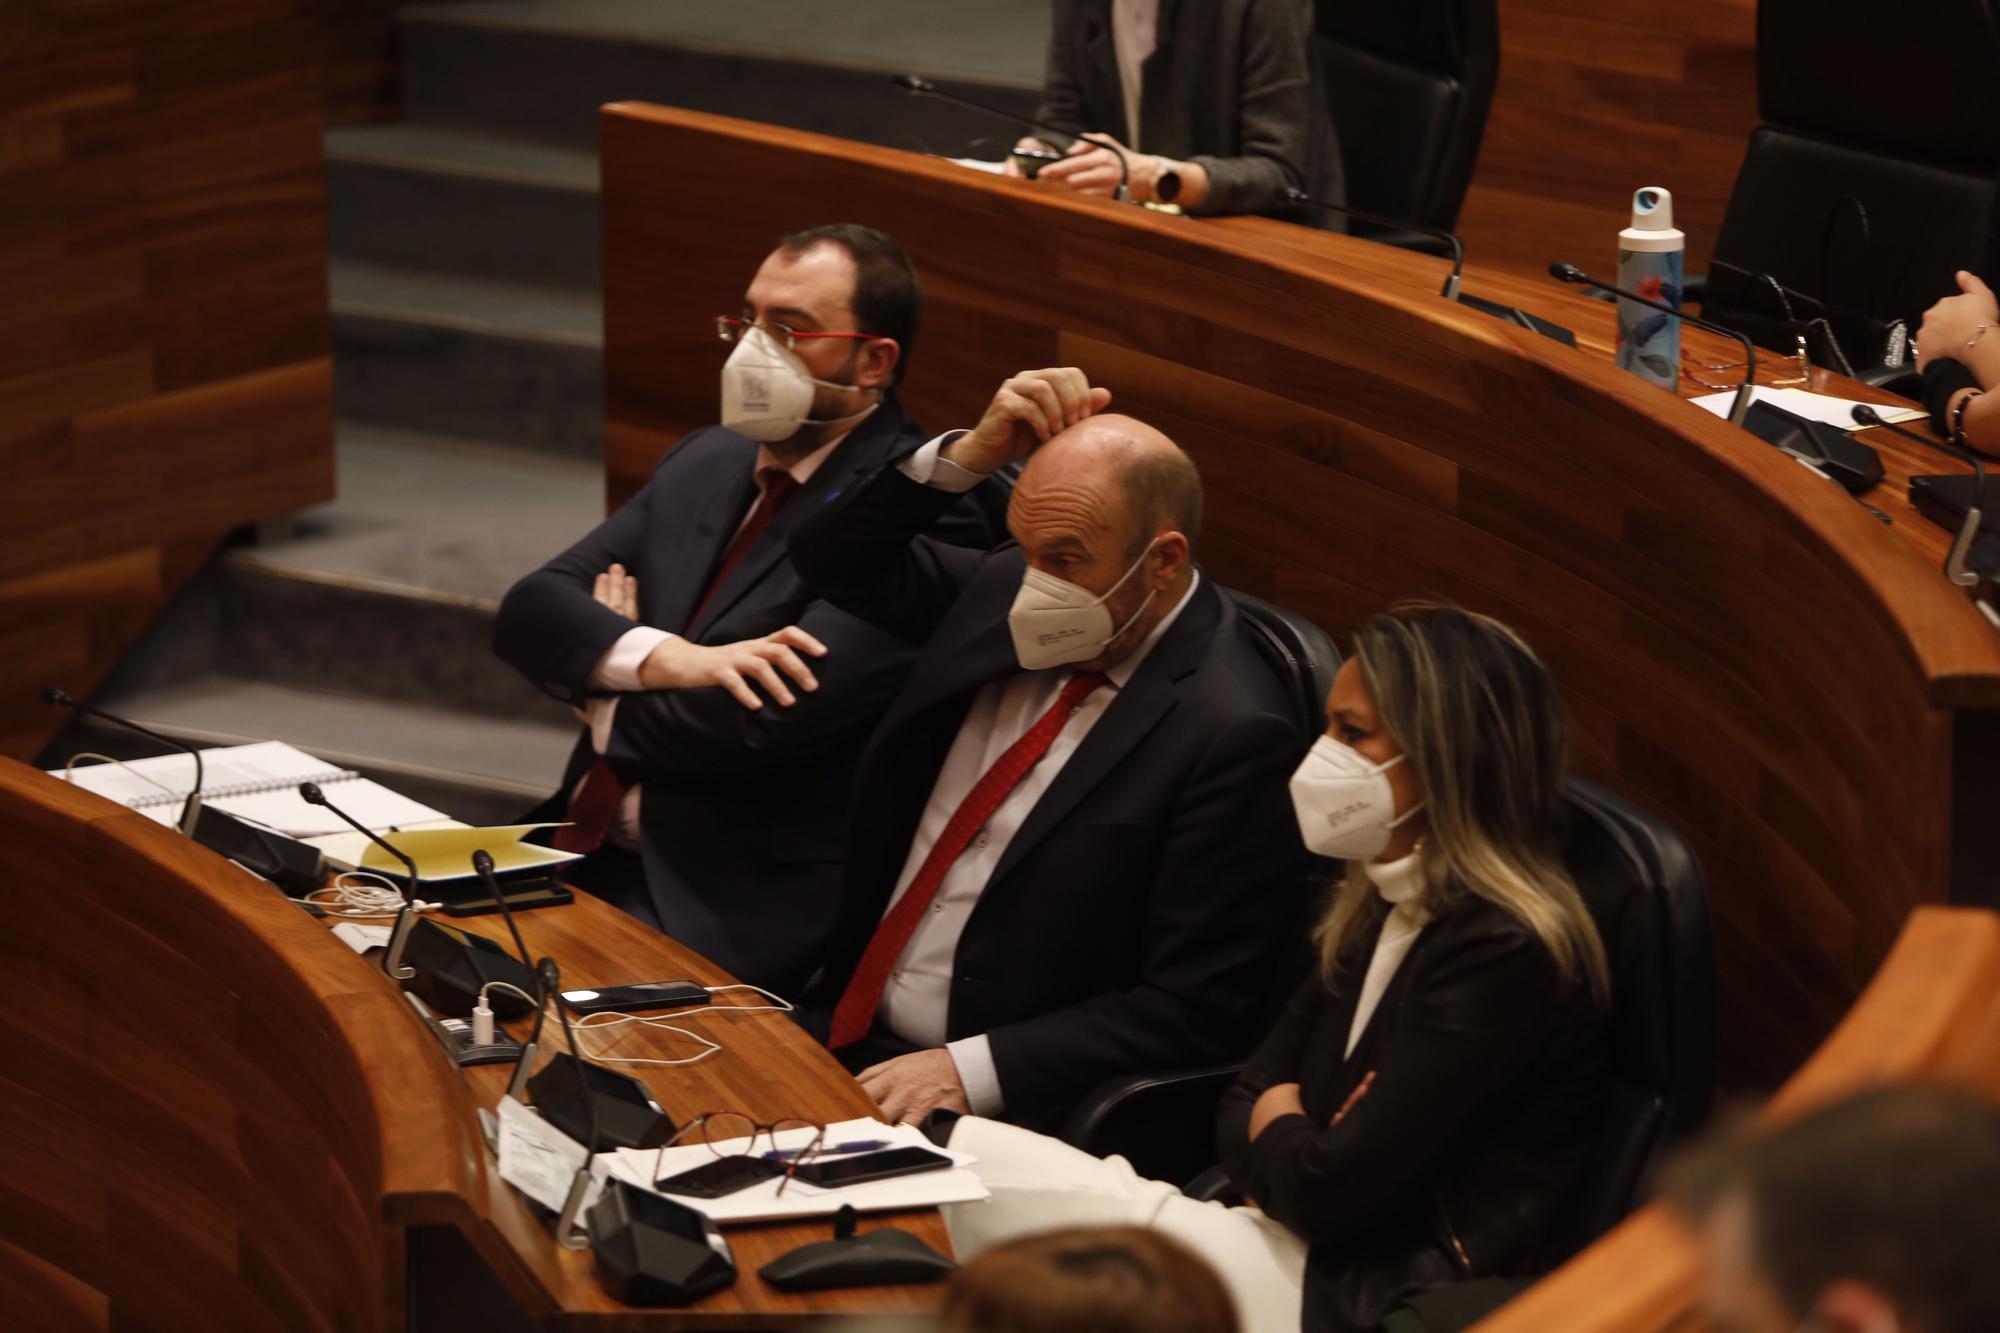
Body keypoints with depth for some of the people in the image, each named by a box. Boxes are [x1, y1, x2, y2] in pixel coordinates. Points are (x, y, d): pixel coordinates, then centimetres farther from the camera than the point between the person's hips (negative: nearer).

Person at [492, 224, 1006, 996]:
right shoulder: (706, 463, 16)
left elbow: (747, 731, -19)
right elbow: (530, 611, 6)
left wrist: (600, 686, 0)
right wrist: (662, 660, -15)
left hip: (739, 910, -7)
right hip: (586, 859, 8)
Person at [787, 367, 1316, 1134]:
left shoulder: (1231, 736, -17)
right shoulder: (1005, 590, 5)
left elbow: (1194, 1013, -18)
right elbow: (833, 560, 16)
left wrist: (971, 1070, -23)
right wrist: (972, 454, -2)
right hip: (845, 1039, 7)